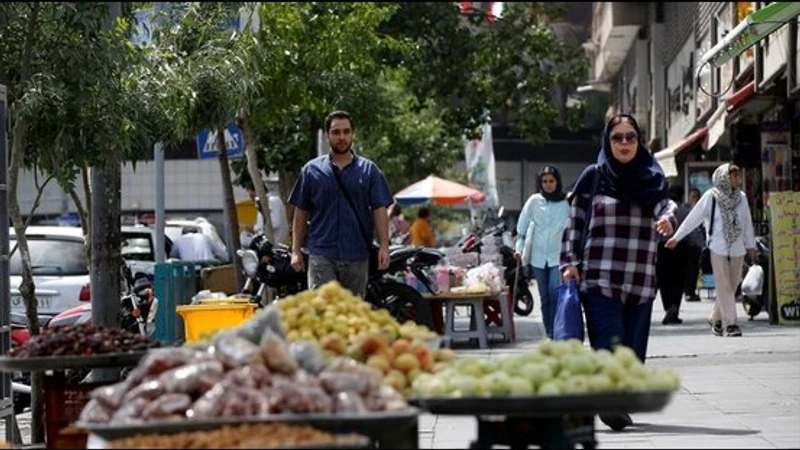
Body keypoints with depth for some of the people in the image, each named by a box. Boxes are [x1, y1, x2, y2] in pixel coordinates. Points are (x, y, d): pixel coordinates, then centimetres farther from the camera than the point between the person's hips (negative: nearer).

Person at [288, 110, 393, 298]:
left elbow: (379, 210, 3)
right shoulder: (312, 170, 6)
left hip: (357, 256, 2)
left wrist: (384, 246, -8)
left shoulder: (369, 170, 7)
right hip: (322, 255, -1)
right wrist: (296, 250, 2)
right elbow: (301, 213, 8)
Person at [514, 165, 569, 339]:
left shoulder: (566, 202, -3)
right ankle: (549, 333, 16)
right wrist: (519, 248, 6)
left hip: (558, 255, -3)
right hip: (538, 256, 3)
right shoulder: (534, 201, 4)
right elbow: (522, 226, 11)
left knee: (556, 293, -16)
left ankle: (555, 332, -13)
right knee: (544, 296, 9)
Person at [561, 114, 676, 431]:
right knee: (610, 345, -13)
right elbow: (574, 222, 8)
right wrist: (569, 262, -2)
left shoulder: (651, 178, 11)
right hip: (599, 278, -3)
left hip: (641, 282, 3)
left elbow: (664, 204, -6)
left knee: (633, 347, 2)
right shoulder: (594, 176, 5)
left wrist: (667, 218, -29)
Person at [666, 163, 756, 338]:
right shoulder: (711, 197, -4)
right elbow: (693, 218, 1)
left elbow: (747, 223, 15)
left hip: (737, 249, 4)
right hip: (718, 248, -4)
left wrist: (751, 245, 18)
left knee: (732, 286, 7)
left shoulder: (741, 197, 7)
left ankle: (716, 318, 23)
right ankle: (730, 323, -4)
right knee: (723, 286, -5)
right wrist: (676, 238, 3)